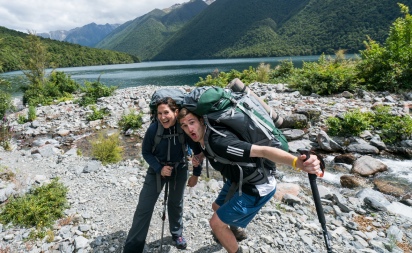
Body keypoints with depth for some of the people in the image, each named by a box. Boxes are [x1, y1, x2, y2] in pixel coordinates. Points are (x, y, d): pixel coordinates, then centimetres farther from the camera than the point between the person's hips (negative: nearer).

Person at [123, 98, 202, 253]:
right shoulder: (153, 128, -25)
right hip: (157, 169, 0)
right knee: (144, 208, -3)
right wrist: (159, 169, -22)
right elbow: (146, 152, -9)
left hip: (179, 169, 1)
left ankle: (177, 233, 45)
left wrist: (196, 174, -5)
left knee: (176, 204, 19)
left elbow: (198, 150, -10)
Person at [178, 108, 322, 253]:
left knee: (216, 223, -1)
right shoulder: (203, 138, -5)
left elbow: (262, 151, -42)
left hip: (257, 187, -9)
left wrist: (297, 162, -55)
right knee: (217, 207, 29)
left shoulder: (218, 140, -33)